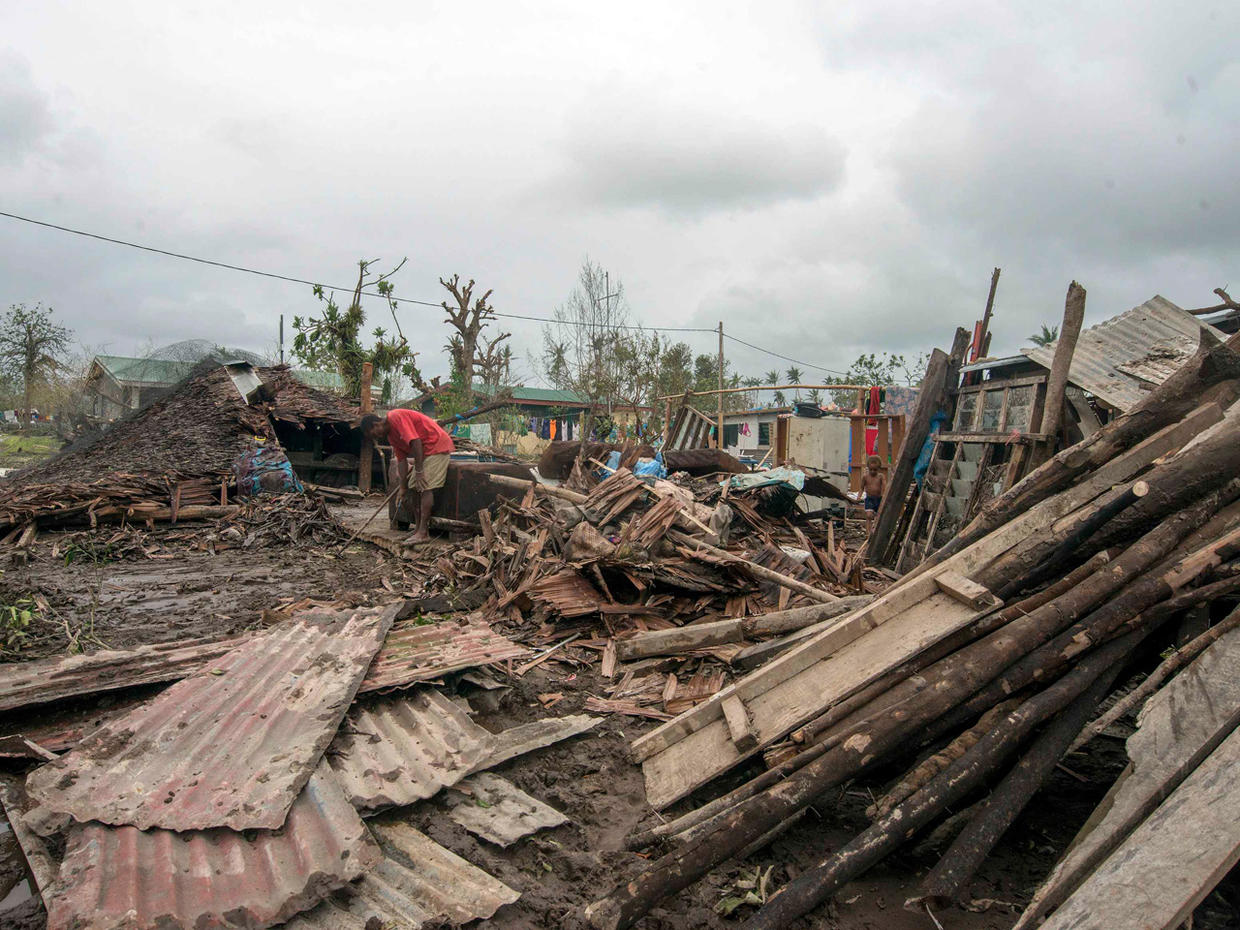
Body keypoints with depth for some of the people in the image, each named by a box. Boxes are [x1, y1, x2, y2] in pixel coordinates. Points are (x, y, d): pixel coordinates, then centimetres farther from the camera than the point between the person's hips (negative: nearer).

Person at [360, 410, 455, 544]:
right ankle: (419, 528, 12)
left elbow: (416, 442, -24)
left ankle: (423, 533, -16)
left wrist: (419, 471, -22)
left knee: (426, 487, -15)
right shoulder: (390, 435, 13)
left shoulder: (396, 417, -17)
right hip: (425, 452, 10)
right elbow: (402, 460, 13)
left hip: (437, 446, -10)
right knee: (417, 487, 8)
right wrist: (403, 487, 10)